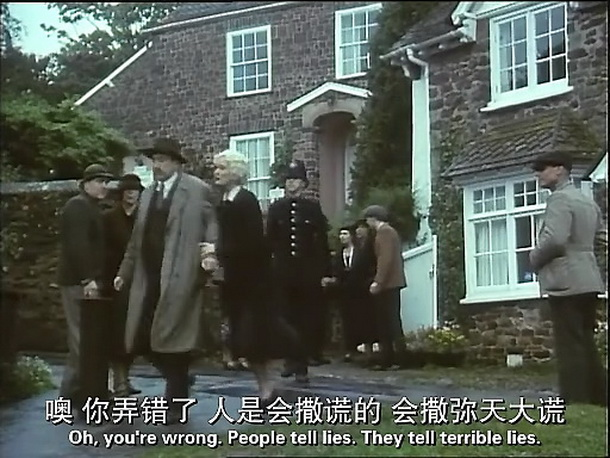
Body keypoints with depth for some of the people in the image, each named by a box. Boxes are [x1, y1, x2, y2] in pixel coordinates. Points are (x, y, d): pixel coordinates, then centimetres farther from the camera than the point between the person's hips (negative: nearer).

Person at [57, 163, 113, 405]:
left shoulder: (90, 207, 21)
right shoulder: (78, 206, -12)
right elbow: (77, 245, -22)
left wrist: (93, 278, 18)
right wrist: (88, 279, -26)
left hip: (85, 280, 10)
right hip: (79, 282, -10)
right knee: (83, 338, -9)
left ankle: (74, 391, 19)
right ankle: (73, 394, -5)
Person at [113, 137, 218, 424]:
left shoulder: (197, 190, 0)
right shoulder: (148, 194, 19)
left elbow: (212, 227, -5)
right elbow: (137, 238, 21)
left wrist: (211, 255, -21)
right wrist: (125, 272, 19)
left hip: (178, 277, -6)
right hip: (148, 278, 7)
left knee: (171, 338, -5)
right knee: (142, 338, 5)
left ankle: (175, 403, 8)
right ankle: (178, 382, 26)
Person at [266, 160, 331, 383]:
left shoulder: (313, 208, 3)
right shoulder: (276, 208, 6)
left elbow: (322, 241, 1)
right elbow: (269, 239, 5)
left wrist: (325, 271, -3)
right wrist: (267, 266, 0)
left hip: (307, 272, -1)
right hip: (282, 272, 1)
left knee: (306, 320, 2)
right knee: (286, 318, 4)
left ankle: (301, 366, 7)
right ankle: (291, 360, 16)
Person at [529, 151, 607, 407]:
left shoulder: (559, 198, -11)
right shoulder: (588, 201, 19)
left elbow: (555, 239, -22)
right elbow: (601, 237, 23)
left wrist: (534, 258, -7)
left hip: (565, 281, -9)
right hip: (587, 280, 9)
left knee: (570, 346, -7)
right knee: (586, 343, 13)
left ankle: (575, 403, -7)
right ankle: (598, 400, 15)